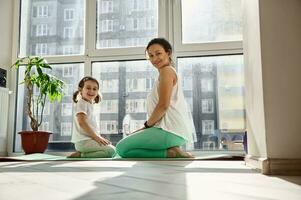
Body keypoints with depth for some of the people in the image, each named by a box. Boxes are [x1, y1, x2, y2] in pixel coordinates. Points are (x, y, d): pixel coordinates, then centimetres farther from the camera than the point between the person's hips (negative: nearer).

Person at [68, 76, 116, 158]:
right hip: (83, 141, -10)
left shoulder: (89, 105, 21)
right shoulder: (81, 103, -8)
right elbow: (82, 122, -20)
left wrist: (99, 137, 13)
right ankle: (81, 155, -13)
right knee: (111, 151, -17)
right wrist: (96, 137, -17)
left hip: (89, 139, 10)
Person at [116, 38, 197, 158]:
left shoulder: (166, 70, -4)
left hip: (170, 130, -11)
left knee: (121, 148, -8)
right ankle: (171, 151, 4)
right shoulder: (171, 72, 26)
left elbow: (163, 105, -16)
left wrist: (147, 125, -5)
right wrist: (148, 126, 13)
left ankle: (170, 153, -14)